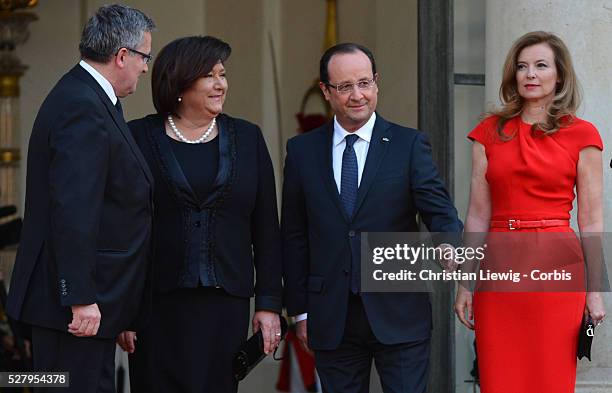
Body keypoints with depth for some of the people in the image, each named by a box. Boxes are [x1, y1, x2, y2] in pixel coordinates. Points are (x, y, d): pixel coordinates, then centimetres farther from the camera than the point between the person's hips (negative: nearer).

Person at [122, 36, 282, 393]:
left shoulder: (247, 138, 9)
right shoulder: (139, 138, 1)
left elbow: (266, 228, 9)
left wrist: (269, 303, 3)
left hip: (226, 303, 2)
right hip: (158, 305, -2)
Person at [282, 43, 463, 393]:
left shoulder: (409, 145, 1)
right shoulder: (302, 151, 7)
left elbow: (438, 210, -6)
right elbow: (294, 236, 9)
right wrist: (300, 310, 6)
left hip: (399, 315, -2)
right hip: (331, 321, 2)